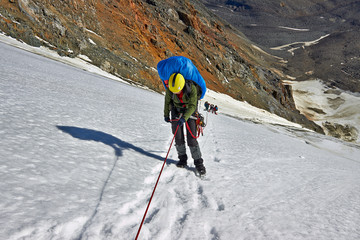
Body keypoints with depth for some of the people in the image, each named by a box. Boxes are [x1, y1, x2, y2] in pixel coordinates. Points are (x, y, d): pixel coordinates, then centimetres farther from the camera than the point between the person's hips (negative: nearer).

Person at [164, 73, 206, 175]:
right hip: (176, 112, 3)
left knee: (191, 137, -10)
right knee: (178, 137, -3)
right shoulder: (169, 89, -20)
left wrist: (184, 118, -39)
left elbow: (192, 106, -27)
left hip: (190, 112, -2)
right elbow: (167, 101, 0)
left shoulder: (192, 88, -29)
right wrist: (166, 115, 9)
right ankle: (182, 159, 13)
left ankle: (198, 162, -2)